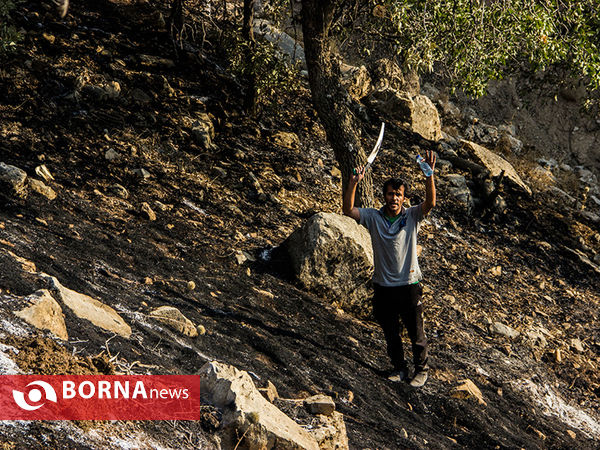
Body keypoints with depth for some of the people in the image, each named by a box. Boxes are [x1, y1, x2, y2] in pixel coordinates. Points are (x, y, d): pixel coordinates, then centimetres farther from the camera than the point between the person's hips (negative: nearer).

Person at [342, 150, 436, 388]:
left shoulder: (412, 216, -5)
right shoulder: (373, 217, -2)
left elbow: (430, 203, -21)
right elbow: (348, 210, -13)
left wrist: (429, 175, -33)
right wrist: (354, 182, -24)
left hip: (409, 284, -2)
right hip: (383, 286, 2)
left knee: (416, 332, 7)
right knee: (390, 333, 15)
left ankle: (421, 369, 25)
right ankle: (399, 368, 33)